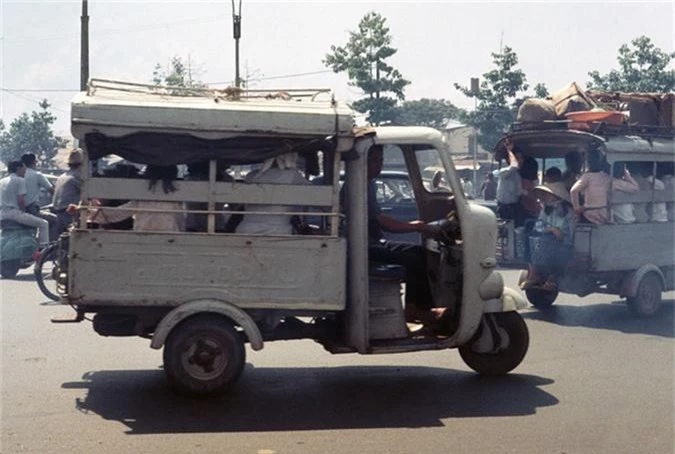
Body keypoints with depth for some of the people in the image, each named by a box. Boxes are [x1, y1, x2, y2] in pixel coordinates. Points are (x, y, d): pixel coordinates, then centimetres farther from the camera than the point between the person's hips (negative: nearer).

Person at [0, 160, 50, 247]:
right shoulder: (20, 180, -5)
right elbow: (21, 200, -14)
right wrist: (23, 211, 2)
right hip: (15, 212, -8)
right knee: (43, 224, -3)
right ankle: (43, 248, -13)